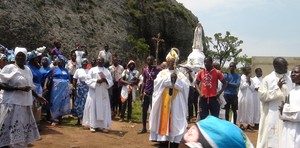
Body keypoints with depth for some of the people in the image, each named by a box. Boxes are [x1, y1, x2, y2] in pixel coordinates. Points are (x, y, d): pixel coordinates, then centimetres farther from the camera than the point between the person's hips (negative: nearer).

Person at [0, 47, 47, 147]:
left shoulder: (28, 70, 13)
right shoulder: (9, 68, -6)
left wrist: (37, 96, 14)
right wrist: (18, 88, -21)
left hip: (25, 104, 7)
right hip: (13, 104, -7)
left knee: (24, 132, 10)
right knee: (14, 132, -9)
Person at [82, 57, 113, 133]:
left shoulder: (107, 71, 12)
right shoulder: (92, 70, 6)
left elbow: (111, 82, 6)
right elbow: (88, 80, -2)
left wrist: (105, 80, -14)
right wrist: (96, 81, -16)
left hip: (103, 93, 2)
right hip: (94, 92, -2)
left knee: (104, 108, 1)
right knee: (93, 108, -3)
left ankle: (102, 125, 6)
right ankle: (92, 125, 1)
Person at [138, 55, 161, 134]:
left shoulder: (157, 69, -5)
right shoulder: (145, 69, 9)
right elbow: (144, 82, 12)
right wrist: (141, 92, 8)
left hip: (153, 93, -5)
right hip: (146, 93, 5)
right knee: (144, 110, 9)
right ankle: (144, 128, 19)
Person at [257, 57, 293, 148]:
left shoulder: (289, 79, 6)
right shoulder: (268, 79, -8)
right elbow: (262, 96, -11)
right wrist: (277, 88, -15)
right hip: (272, 115, -4)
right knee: (270, 139, 3)